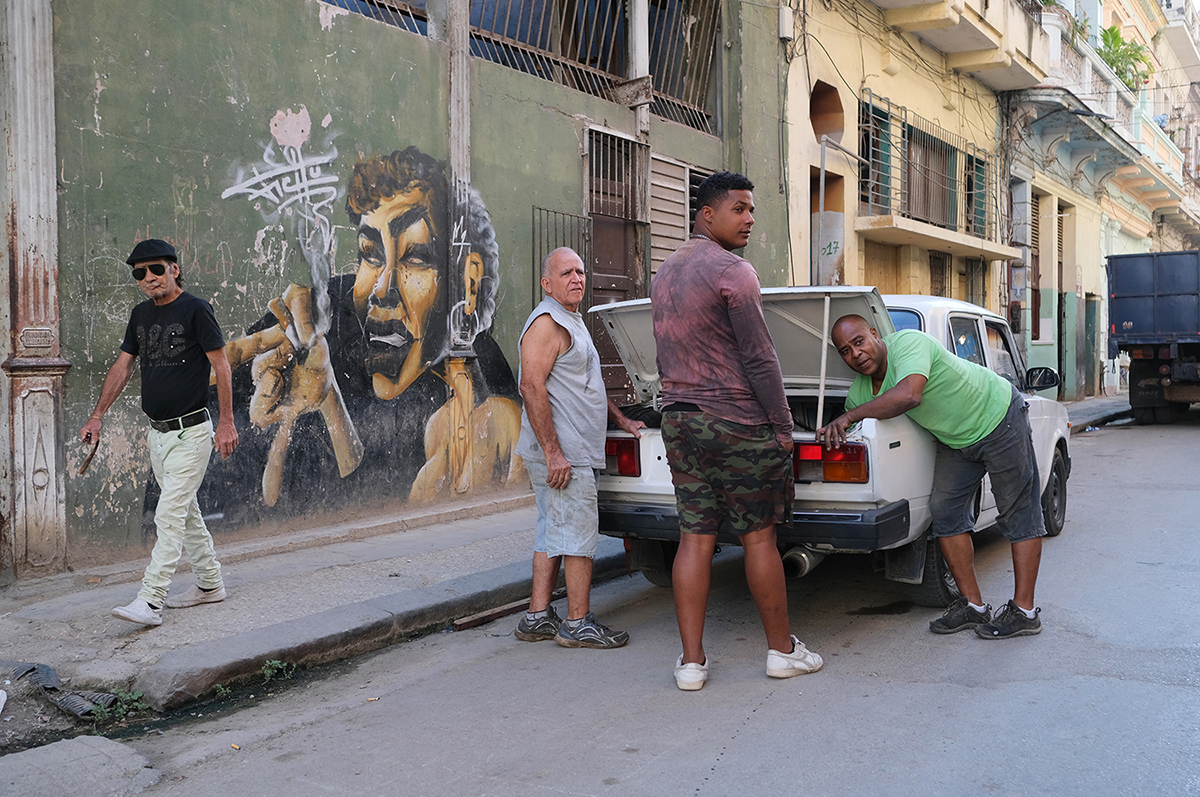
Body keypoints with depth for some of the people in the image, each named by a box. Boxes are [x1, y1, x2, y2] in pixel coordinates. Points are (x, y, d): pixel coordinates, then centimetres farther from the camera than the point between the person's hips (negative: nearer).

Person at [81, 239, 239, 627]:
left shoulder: (195, 309, -10)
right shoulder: (141, 315, 11)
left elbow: (221, 365, -11)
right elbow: (122, 366, 15)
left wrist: (227, 421, -15)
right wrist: (97, 415, 8)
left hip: (191, 432, -8)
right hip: (158, 433, 8)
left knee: (169, 514, -10)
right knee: (186, 511, 14)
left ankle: (150, 601, -10)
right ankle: (210, 584, 26)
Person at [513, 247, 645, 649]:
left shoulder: (572, 322, 21)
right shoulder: (547, 323, -12)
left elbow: (589, 384, 32)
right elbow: (532, 387, -21)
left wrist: (623, 421, 30)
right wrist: (553, 452, -24)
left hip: (570, 452, 10)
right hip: (562, 454, -10)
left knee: (553, 533, 12)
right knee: (580, 533, -5)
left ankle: (537, 618, 18)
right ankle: (578, 624, 2)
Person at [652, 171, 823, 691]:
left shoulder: (663, 274, 14)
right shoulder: (732, 271, -12)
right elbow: (759, 358, -15)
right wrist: (783, 424, -8)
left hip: (679, 421, 7)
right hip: (739, 424, -7)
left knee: (694, 538, 6)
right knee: (758, 537, 4)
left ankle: (691, 662, 8)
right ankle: (782, 649, 18)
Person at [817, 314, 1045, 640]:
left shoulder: (908, 342, -31)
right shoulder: (859, 393, -8)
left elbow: (909, 395, -47)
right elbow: (844, 435, 7)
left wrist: (850, 416, -41)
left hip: (1000, 417, -7)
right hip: (955, 440, 8)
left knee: (1019, 514, -1)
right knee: (945, 512, 2)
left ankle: (1024, 611, 3)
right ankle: (973, 605, 11)